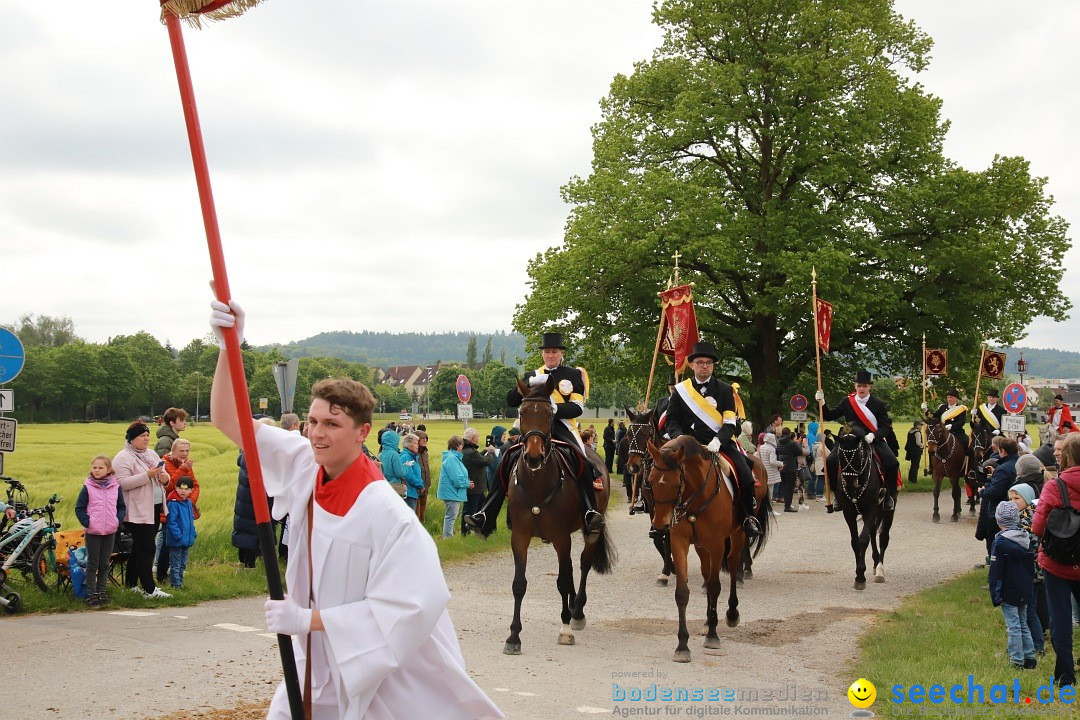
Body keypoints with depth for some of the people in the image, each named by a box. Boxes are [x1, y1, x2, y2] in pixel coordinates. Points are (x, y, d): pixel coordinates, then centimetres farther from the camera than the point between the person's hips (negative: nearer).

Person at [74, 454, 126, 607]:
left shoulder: (115, 487, 3)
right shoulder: (88, 487, -4)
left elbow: (122, 507, 10)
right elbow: (79, 508, -3)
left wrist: (118, 520, -5)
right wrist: (86, 522, -14)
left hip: (110, 531, 2)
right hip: (92, 532, -2)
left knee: (105, 564, 9)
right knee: (92, 564, 3)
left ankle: (102, 592, 18)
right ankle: (91, 594, 8)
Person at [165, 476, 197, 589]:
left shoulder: (189, 503, 7)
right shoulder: (173, 503, -17)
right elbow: (171, 522, -21)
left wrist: (193, 533, 10)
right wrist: (178, 536, -23)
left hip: (187, 541, 8)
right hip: (176, 541, -8)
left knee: (183, 564, 18)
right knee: (175, 565, 2)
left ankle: (180, 582, 28)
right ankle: (175, 584, 7)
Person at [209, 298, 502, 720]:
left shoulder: (385, 513, -25)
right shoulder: (304, 467, -7)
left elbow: (409, 608, -27)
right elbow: (228, 420, -5)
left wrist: (307, 619, -24)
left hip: (387, 671, -6)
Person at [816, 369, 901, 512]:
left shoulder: (878, 405, 0)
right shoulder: (847, 402, 6)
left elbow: (885, 427, -4)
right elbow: (830, 416, 8)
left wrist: (873, 436, -23)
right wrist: (822, 403, -8)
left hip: (874, 440, -1)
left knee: (892, 463, -23)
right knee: (830, 462, -21)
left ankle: (889, 496, -1)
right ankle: (837, 495, -5)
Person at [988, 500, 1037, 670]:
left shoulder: (1000, 543, -17)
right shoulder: (1026, 539, 4)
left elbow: (996, 572, -15)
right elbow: (1032, 566, 14)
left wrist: (995, 596, -9)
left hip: (1009, 593, -7)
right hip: (1026, 591, 7)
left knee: (1013, 627, -1)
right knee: (1023, 624, 17)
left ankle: (1017, 661, 1)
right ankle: (1030, 657, 19)